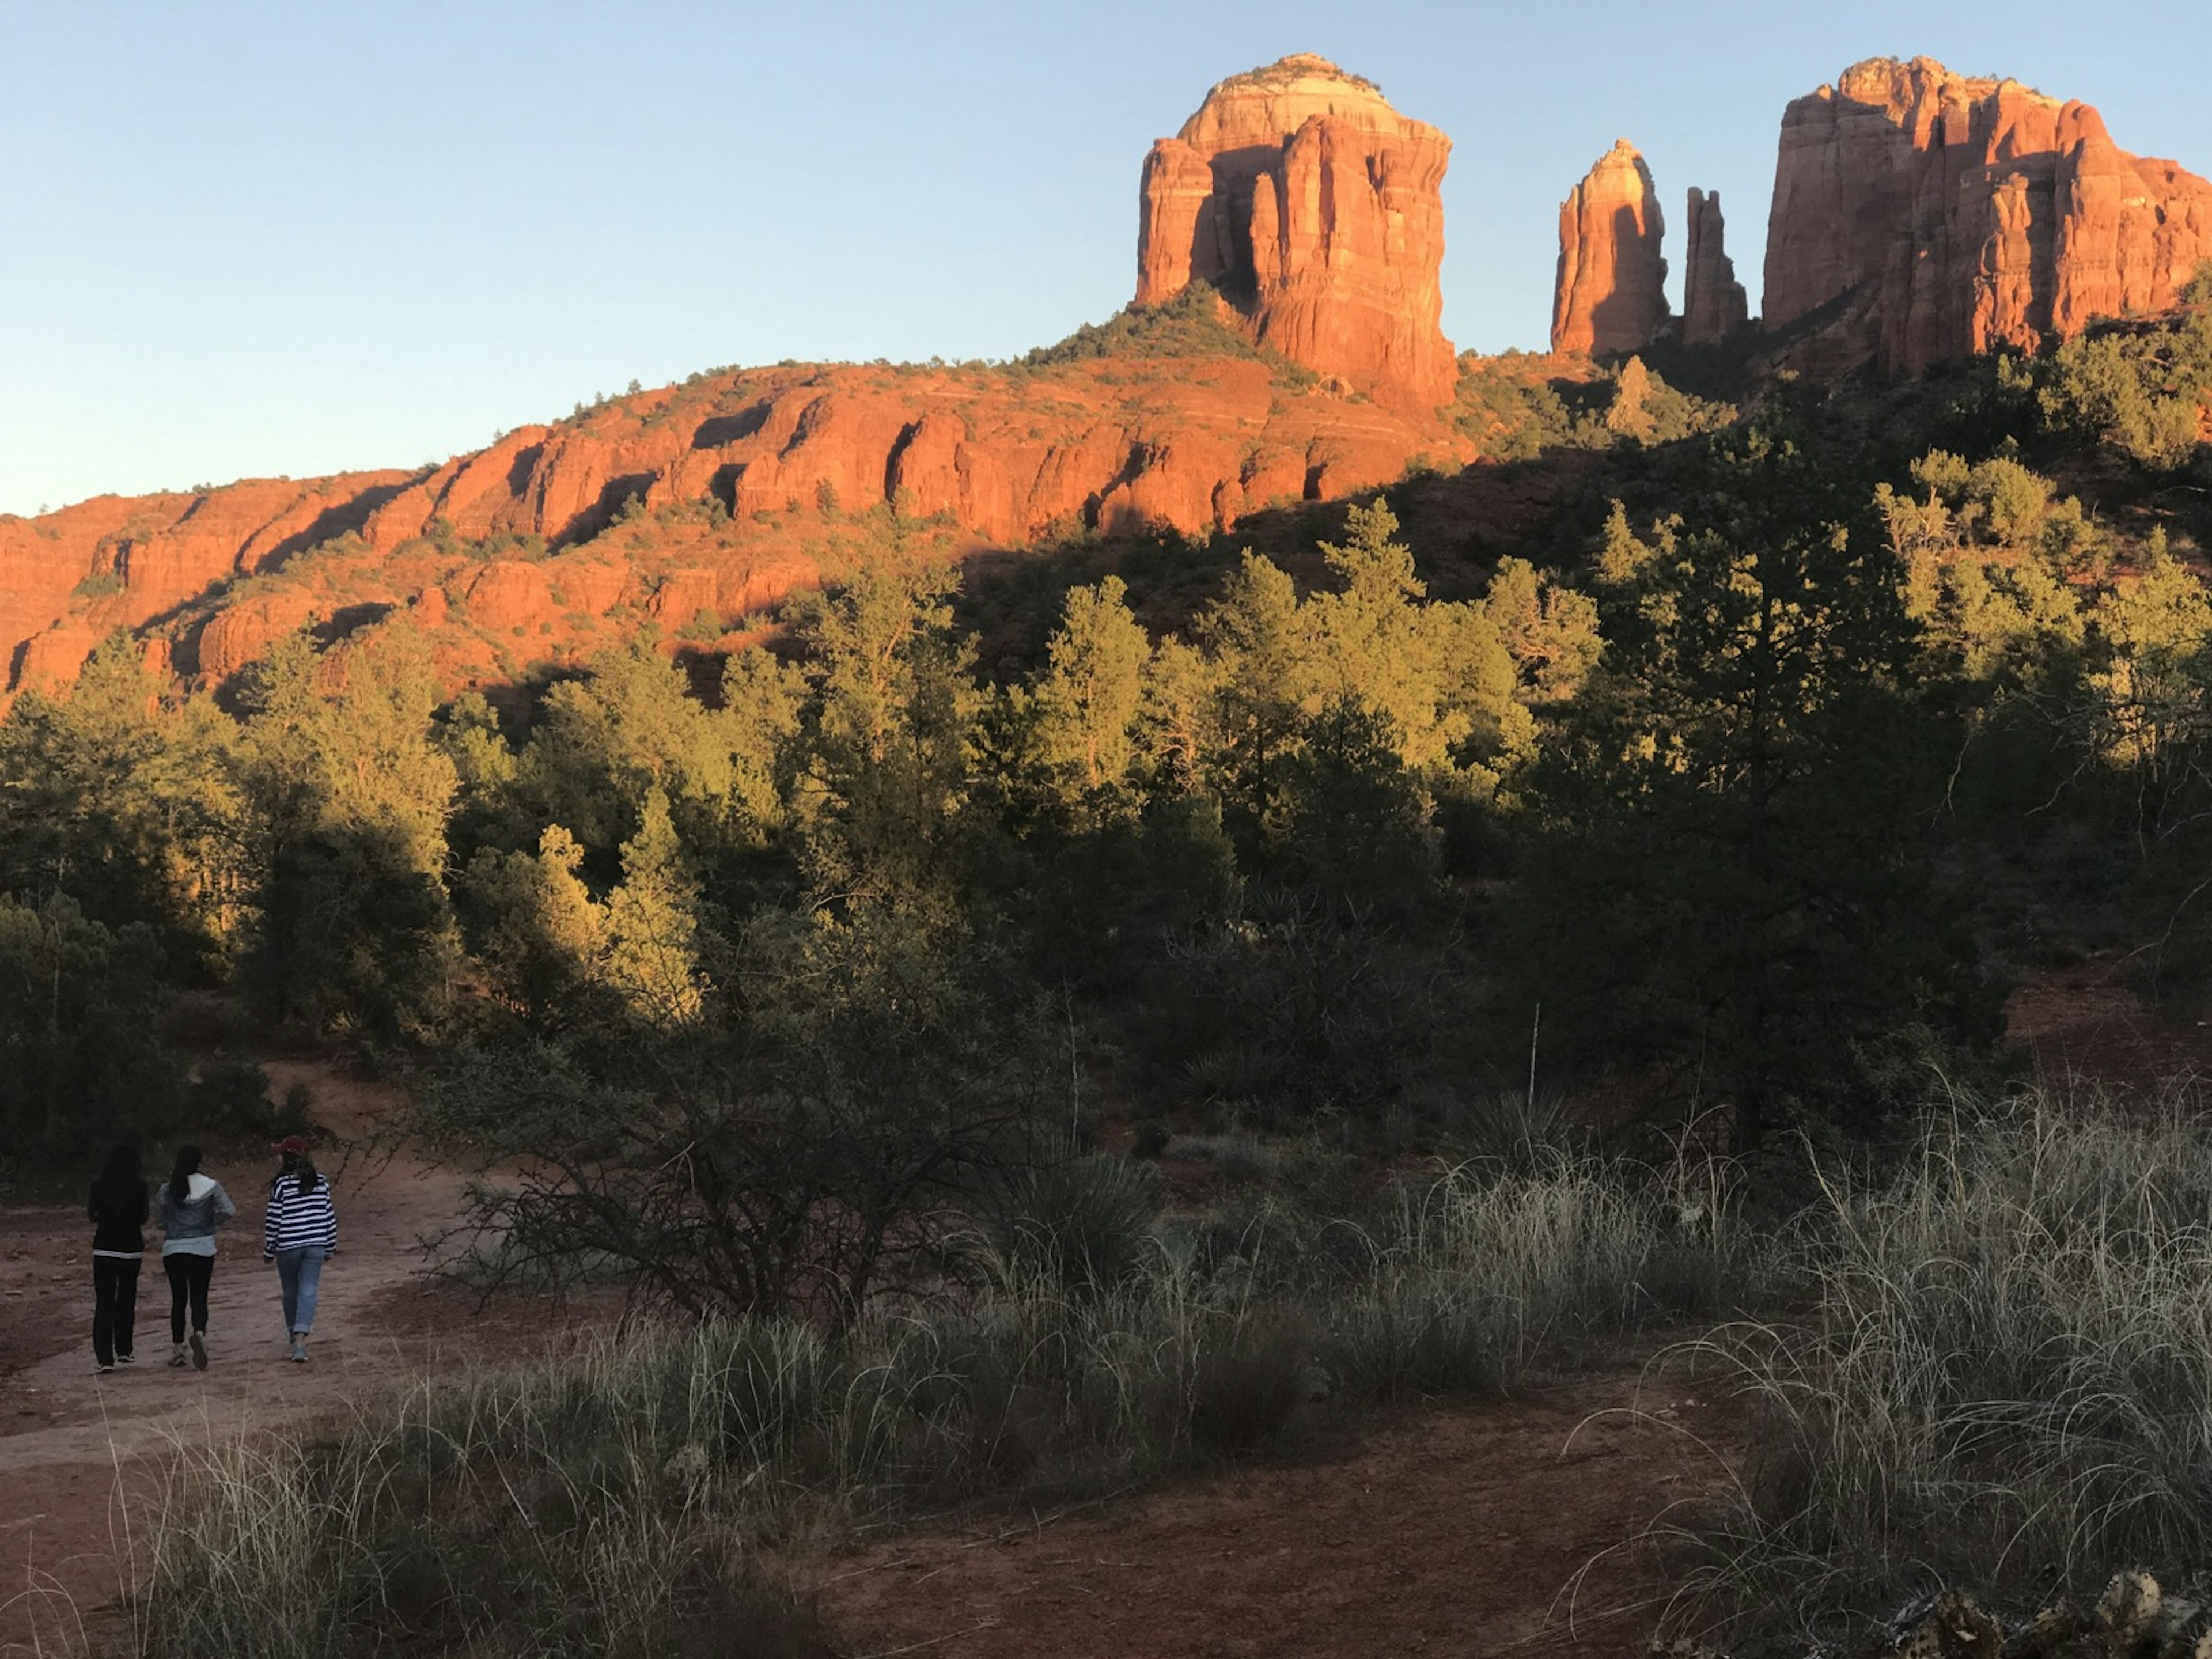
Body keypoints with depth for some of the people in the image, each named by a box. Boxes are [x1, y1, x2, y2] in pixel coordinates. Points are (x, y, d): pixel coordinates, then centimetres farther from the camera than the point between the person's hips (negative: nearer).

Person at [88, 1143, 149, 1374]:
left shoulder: (99, 1185, -4)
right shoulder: (139, 1186, -6)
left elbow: (92, 1216, 2)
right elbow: (143, 1217, -2)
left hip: (104, 1249, 0)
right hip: (131, 1249, 0)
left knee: (104, 1303, 1)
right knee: (126, 1300, 17)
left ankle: (104, 1357, -7)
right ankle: (124, 1350, 22)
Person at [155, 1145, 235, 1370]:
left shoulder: (168, 1189, -2)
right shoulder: (211, 1186, -5)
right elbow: (229, 1211, -11)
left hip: (173, 1250, 1)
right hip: (202, 1250, -1)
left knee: (178, 1299, 12)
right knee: (199, 1299, 1)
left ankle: (176, 1349, 13)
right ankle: (199, 1333, -28)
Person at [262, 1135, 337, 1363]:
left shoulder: (282, 1184, -10)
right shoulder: (321, 1183, 3)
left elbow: (273, 1220, -8)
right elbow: (330, 1216, 8)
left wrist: (269, 1251, 2)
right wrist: (330, 1248, 18)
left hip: (288, 1246, -2)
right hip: (316, 1245, 2)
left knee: (291, 1292, 15)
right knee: (308, 1290, -2)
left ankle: (295, 1336, 30)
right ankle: (300, 1338, -18)